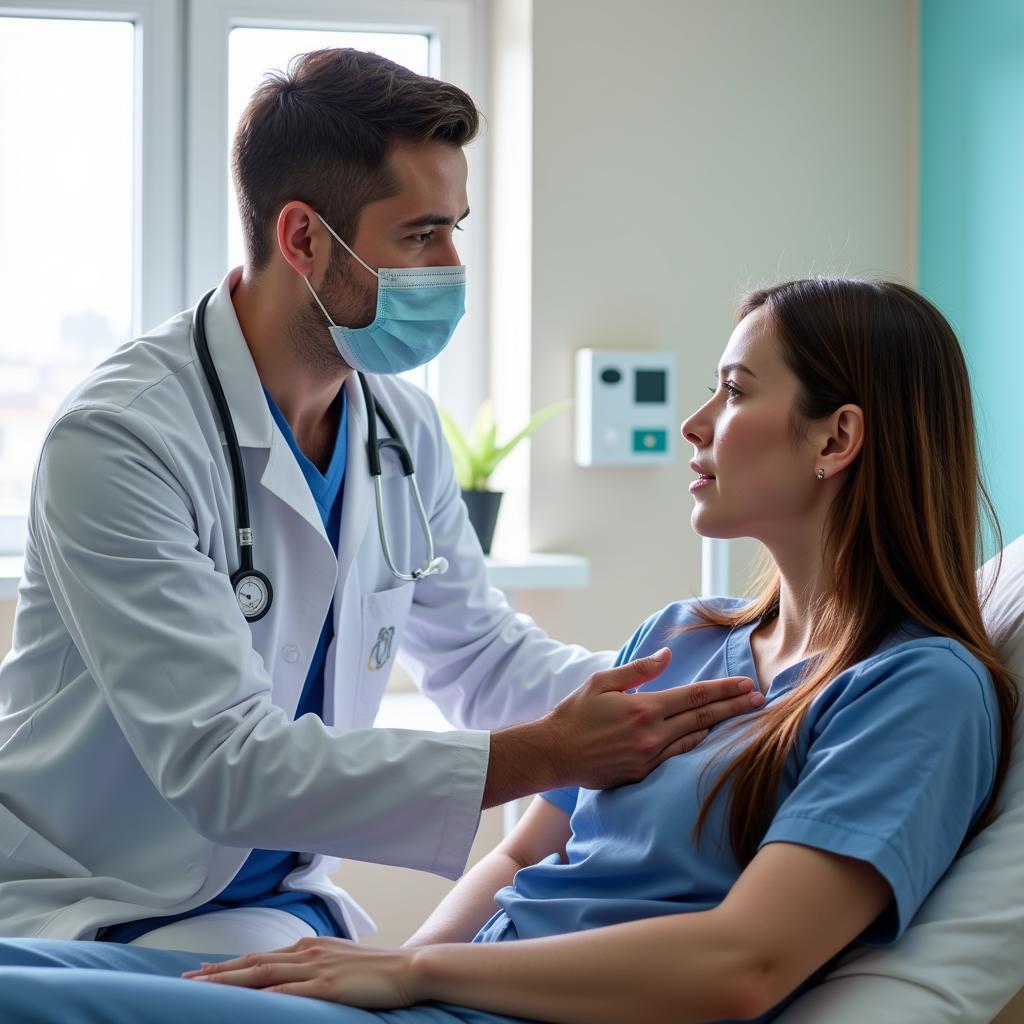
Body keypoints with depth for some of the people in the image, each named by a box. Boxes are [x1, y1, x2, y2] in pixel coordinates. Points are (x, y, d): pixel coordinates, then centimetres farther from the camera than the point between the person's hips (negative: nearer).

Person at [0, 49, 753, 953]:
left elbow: (480, 652, 14)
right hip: (91, 914, -7)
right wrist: (543, 756, -31)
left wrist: (661, 694, -7)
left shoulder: (403, 430, 3)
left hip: (280, 900, 7)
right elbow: (224, 765, -28)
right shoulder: (119, 441, -22)